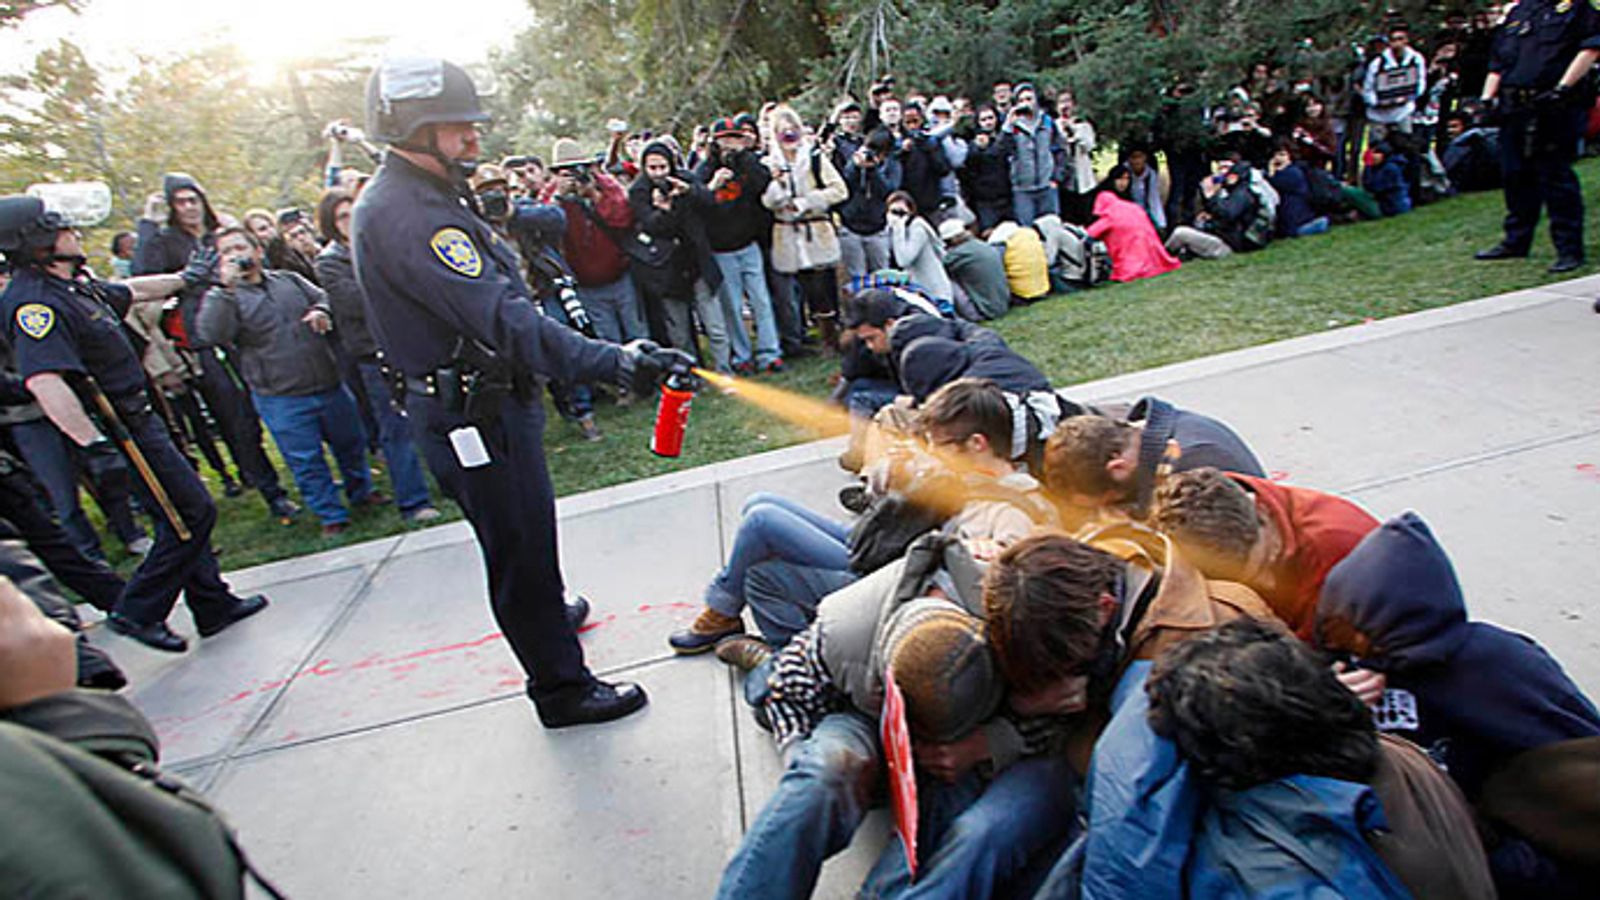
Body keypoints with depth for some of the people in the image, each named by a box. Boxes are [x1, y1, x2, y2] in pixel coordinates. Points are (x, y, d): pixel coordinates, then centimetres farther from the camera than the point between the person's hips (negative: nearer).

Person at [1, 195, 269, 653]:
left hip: (136, 417, 10)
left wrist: (184, 279, 40)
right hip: (120, 428, -10)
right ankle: (138, 613, 7)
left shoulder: (74, 285, 8)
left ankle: (215, 606, 26)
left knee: (186, 513, 15)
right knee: (192, 514, -6)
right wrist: (94, 444, -35)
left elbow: (132, 290, 29)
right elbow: (43, 381, -34)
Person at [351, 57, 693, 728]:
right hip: (471, 414, -10)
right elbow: (500, 317, -37)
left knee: (524, 536, 28)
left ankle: (545, 615, 51)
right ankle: (562, 689, 17)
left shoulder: (420, 196, 11)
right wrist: (610, 361, -44)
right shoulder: (403, 213, -24)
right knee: (520, 548, 2)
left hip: (490, 400, 10)